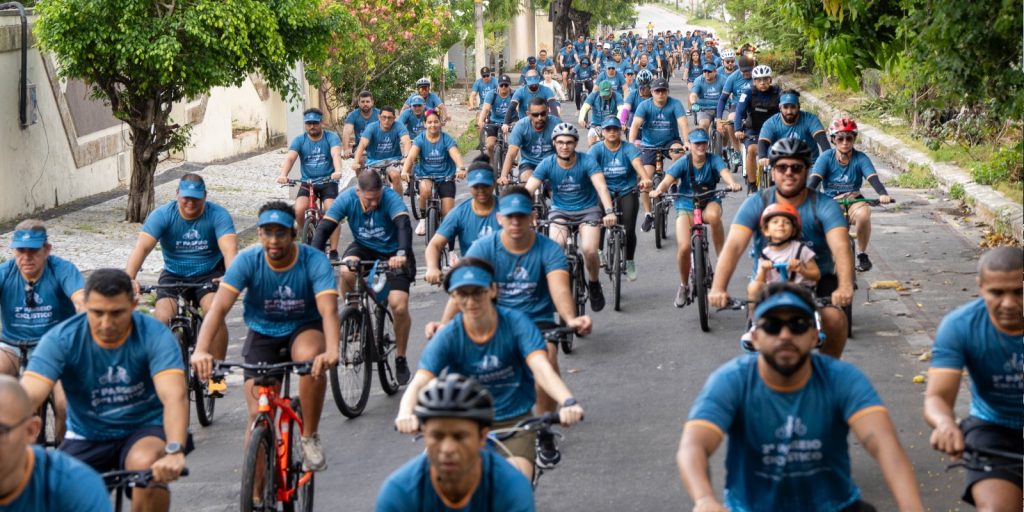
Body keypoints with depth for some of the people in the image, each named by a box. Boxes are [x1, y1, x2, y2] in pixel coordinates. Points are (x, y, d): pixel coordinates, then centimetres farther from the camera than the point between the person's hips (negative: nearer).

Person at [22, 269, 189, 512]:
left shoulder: (155, 335, -19)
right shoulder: (61, 339, -17)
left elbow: (175, 396, -33)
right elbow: (27, 397, -29)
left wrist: (174, 452, -52)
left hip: (144, 428, -2)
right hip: (87, 438, 2)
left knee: (147, 464, -34)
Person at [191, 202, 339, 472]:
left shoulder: (314, 261, -21)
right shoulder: (248, 260, -18)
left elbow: (329, 310, -33)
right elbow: (219, 307, -27)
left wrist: (332, 351, -53)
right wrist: (201, 350, -44)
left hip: (304, 329, -1)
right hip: (262, 334, 2)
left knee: (311, 357, -37)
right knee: (258, 415, -10)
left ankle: (310, 437, -16)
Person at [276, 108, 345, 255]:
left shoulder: (331, 137, -4)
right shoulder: (299, 140, 0)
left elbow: (336, 154, -23)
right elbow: (290, 157, -16)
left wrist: (338, 171, -44)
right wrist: (283, 175, -36)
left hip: (328, 181, -2)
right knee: (299, 210, -22)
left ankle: (334, 251, -15)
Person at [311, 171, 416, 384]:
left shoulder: (391, 198, -26)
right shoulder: (347, 199, -19)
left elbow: (404, 225, -40)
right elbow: (324, 227, -23)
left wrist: (402, 254, -59)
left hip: (393, 254, -2)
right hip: (363, 248, 2)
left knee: (399, 306, -16)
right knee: (347, 271, -33)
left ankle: (400, 358, 6)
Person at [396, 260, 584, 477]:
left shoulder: (516, 324, -13)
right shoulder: (448, 337, -10)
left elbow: (542, 368, -27)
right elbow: (419, 383, -21)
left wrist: (568, 402, -48)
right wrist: (405, 414, -45)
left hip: (514, 421, -1)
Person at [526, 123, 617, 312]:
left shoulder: (587, 161, -15)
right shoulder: (547, 164, -12)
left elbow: (601, 186, -28)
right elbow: (528, 190, -20)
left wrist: (609, 212, -46)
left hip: (588, 210, -1)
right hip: (560, 211, 1)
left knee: (589, 250, -23)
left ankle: (594, 284, 7)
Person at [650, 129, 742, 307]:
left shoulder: (713, 160, -7)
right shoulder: (683, 162, -8)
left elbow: (724, 172, -26)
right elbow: (668, 179, -21)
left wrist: (732, 183, -49)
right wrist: (658, 190, -44)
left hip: (710, 202, 0)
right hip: (686, 207, 0)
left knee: (713, 215, -40)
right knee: (684, 247, -19)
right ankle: (684, 285, 7)